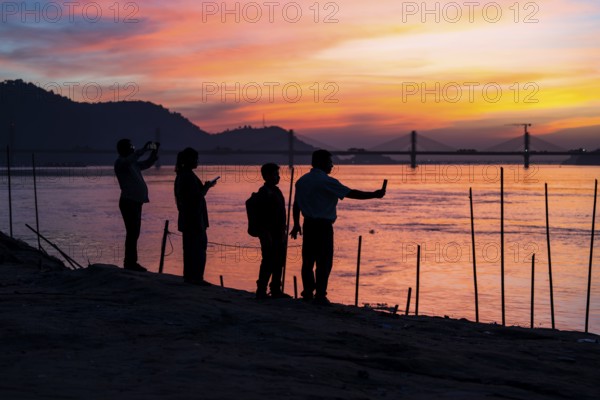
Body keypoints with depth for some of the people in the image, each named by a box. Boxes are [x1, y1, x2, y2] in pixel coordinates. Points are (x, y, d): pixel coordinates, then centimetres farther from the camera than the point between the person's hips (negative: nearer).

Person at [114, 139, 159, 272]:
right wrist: (144, 149, -31)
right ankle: (130, 262, -10)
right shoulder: (120, 162, -8)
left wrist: (154, 152, 14)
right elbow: (129, 160, -30)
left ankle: (131, 262, 16)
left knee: (134, 233, 11)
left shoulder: (134, 163, 18)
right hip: (128, 202, -9)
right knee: (132, 233, -11)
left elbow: (147, 164, 30)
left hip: (136, 202, 9)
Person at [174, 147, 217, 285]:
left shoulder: (181, 175, 12)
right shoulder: (189, 176, -18)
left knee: (189, 248, 14)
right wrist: (207, 187, -5)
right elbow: (196, 197, -20)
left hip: (186, 218, 10)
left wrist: (205, 187, 16)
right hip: (195, 218, -10)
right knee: (199, 248, -5)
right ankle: (197, 277, -4)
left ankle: (189, 276, 18)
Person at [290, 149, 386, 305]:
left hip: (308, 224, 7)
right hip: (323, 226, -7)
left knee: (308, 260, 11)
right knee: (324, 262, -2)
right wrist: (374, 195, -7)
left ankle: (308, 292, 15)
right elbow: (351, 193, -13)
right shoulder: (327, 181, -12)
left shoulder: (302, 180, 9)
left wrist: (296, 224, 23)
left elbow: (296, 204, 14)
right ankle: (320, 295, -2)